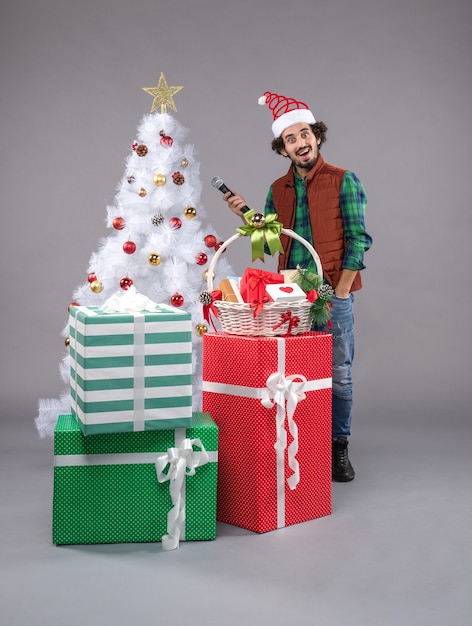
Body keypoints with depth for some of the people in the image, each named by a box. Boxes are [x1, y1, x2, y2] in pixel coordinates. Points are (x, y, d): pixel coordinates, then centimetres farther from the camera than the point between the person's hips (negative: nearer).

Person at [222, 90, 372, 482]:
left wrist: (340, 292, -12)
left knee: (339, 375, 2)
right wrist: (247, 216, 0)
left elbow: (358, 240, -6)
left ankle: (339, 449, 15)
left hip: (334, 293, -4)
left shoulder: (344, 181, -2)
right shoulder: (278, 189, 12)